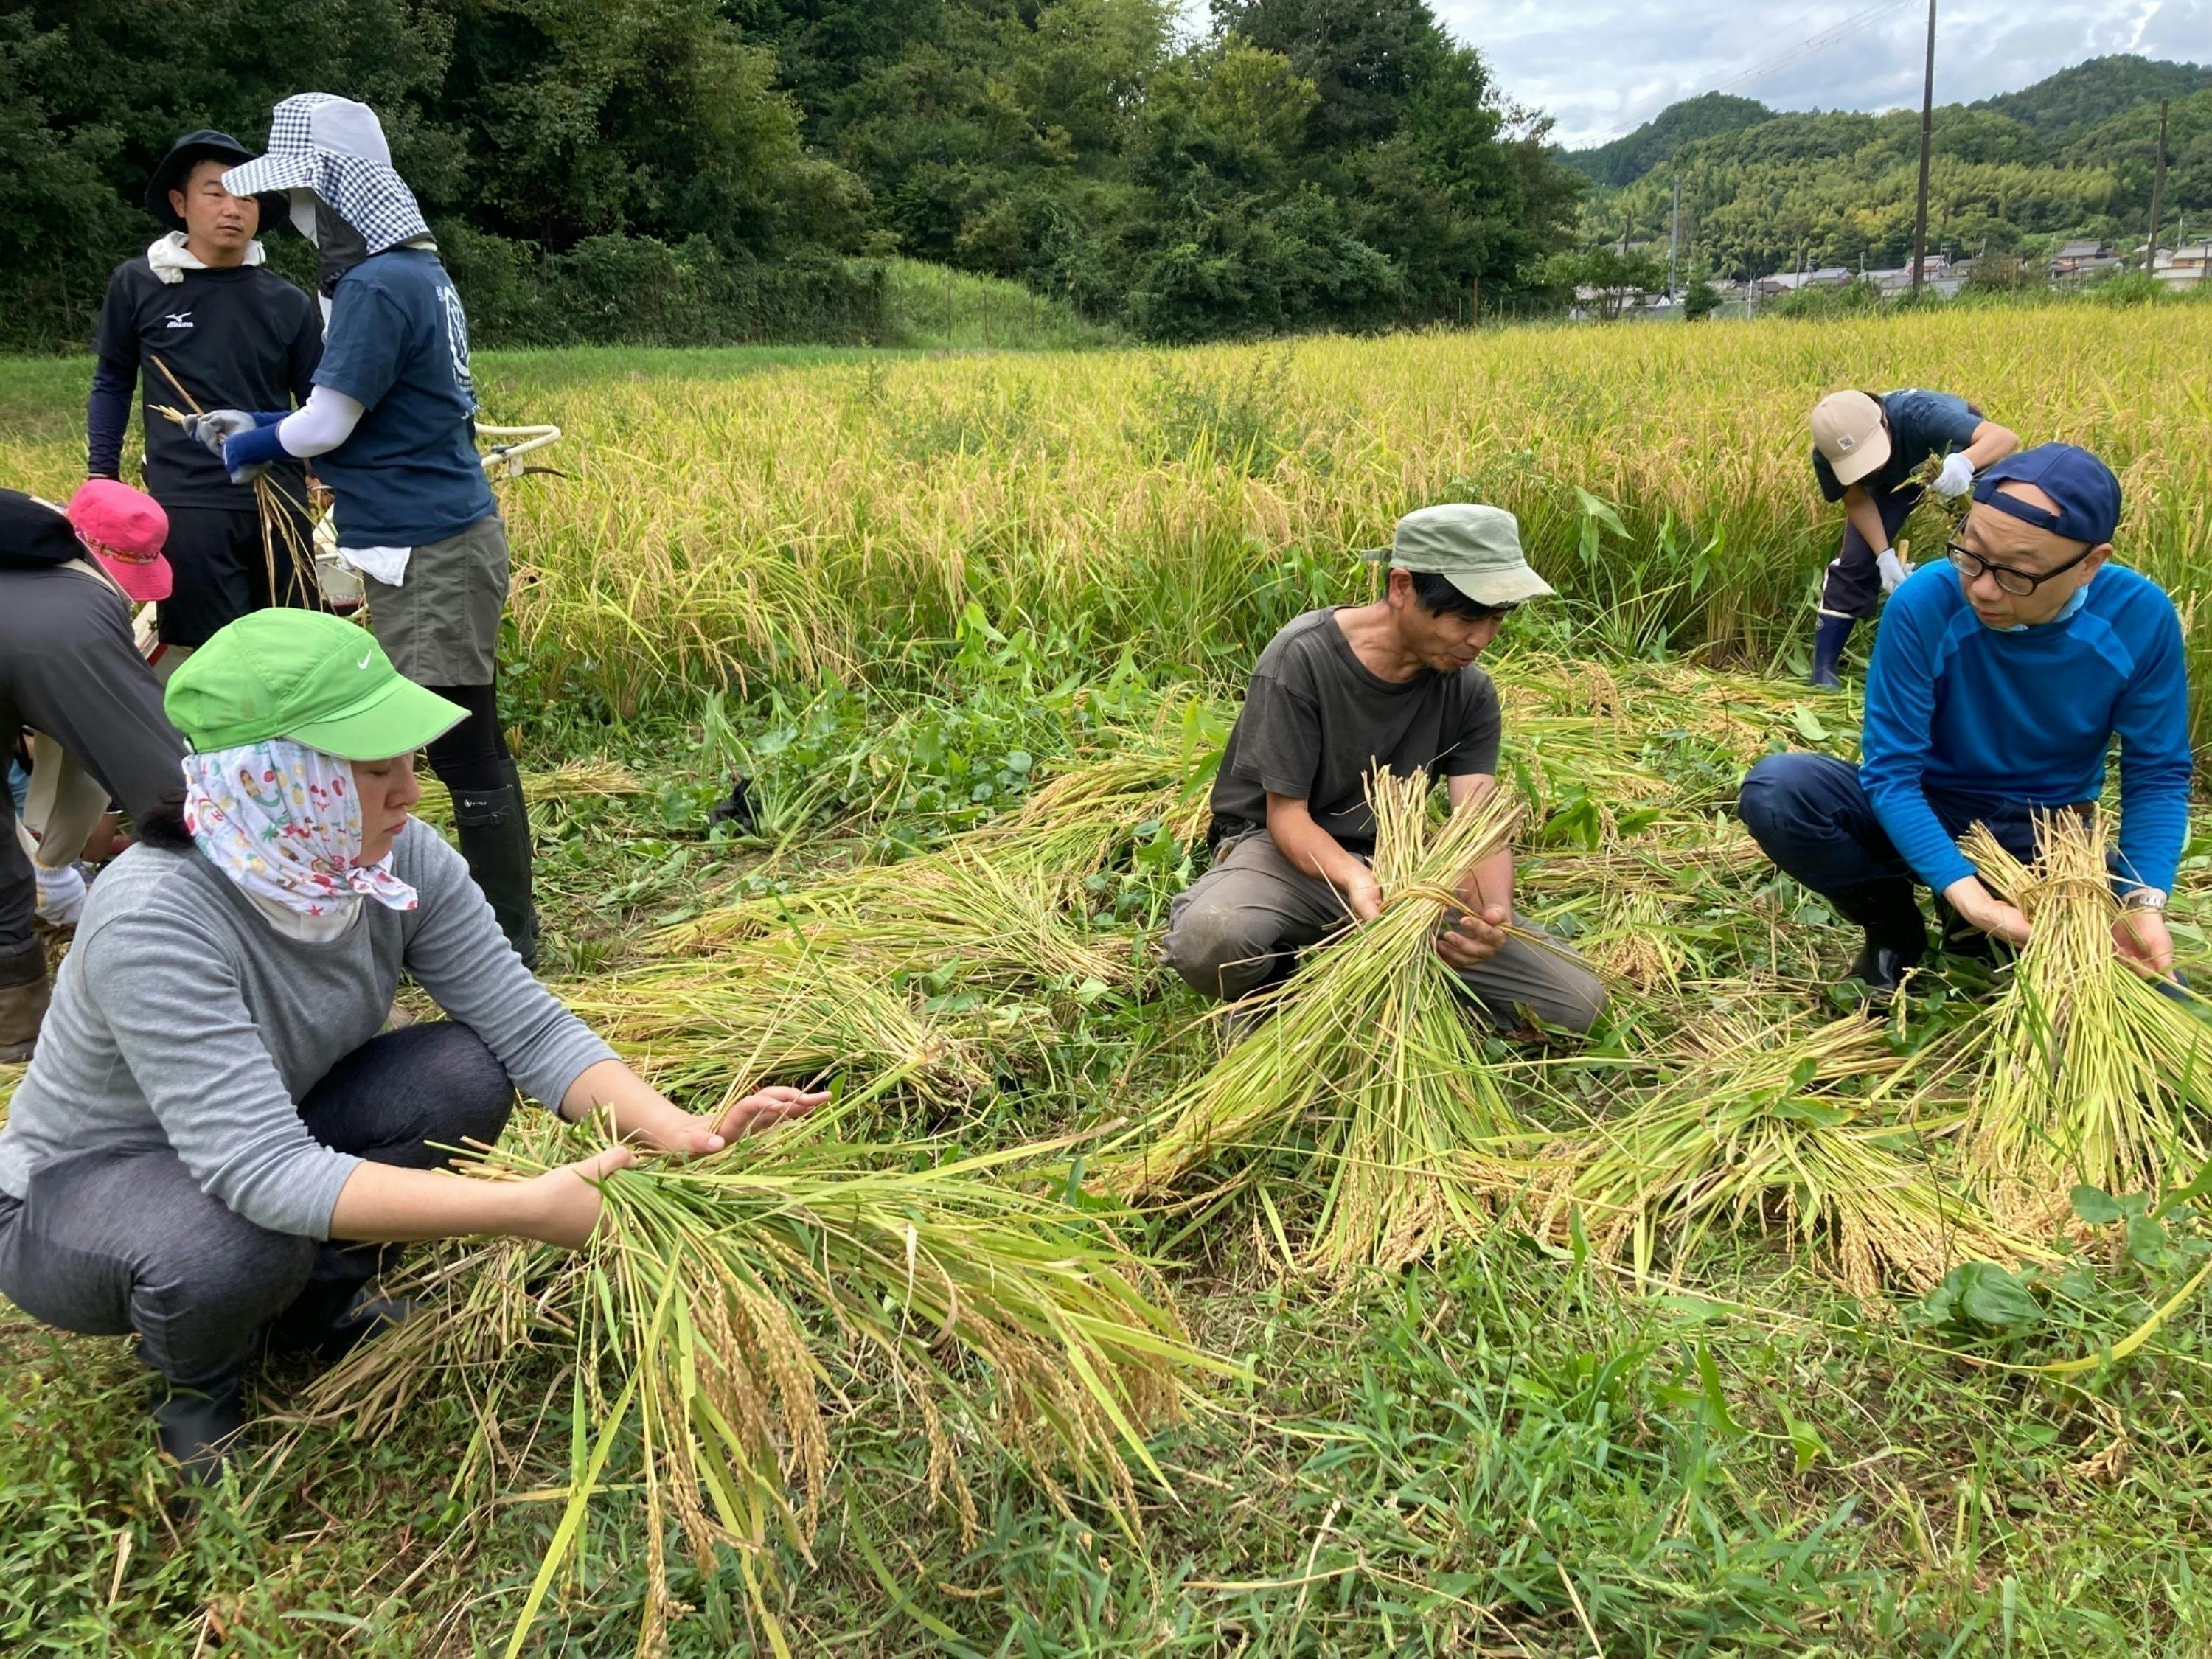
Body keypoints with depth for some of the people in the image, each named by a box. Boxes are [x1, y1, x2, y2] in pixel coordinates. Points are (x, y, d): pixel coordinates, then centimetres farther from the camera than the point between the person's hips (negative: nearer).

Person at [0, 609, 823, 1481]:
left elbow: (531, 1027, -19)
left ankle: (312, 1306, 7)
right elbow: (263, 1175, -41)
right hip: (74, 1199, -5)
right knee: (236, 1245, -38)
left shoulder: (402, 861, -18)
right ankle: (193, 1386, 1)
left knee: (465, 1072, -20)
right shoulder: (154, 921, -35)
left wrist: (686, 1137, -35)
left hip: (273, 1141, 5)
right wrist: (523, 1208, -48)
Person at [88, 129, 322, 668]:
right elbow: (112, 384, 12)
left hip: (279, 505, 2)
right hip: (188, 508, -2)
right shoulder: (137, 284, 1)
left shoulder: (288, 303, 4)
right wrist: (102, 475, 9)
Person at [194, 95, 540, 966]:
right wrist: (259, 426, 13)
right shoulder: (416, 269, 13)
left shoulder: (377, 287, -17)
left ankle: (506, 942, 7)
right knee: (466, 744, 16)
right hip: (438, 540, 10)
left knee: (462, 751, -3)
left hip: (430, 552, -10)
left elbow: (326, 425, -15)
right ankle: (500, 919, 27)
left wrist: (245, 449, 4)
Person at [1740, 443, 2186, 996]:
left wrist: (2145, 903, -24)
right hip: (1925, 817, -1)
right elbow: (1890, 770, -21)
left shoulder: (2141, 619, -17)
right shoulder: (1925, 603, -24)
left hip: (2049, 840, 2)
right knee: (1774, 789, -31)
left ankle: (1980, 941, 11)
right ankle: (1896, 928, -3)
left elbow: (2157, 774, -7)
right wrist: (1965, 893, -34)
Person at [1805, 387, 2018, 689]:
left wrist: (1964, 462, -73)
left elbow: (2006, 437, -52)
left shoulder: (1916, 414, -46)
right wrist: (1884, 555, -29)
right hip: (1893, 478, 2)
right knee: (1855, 561, -9)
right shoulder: (1828, 457, -35)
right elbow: (1857, 501, -17)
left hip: (1959, 454, -2)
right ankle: (1823, 670, -1)